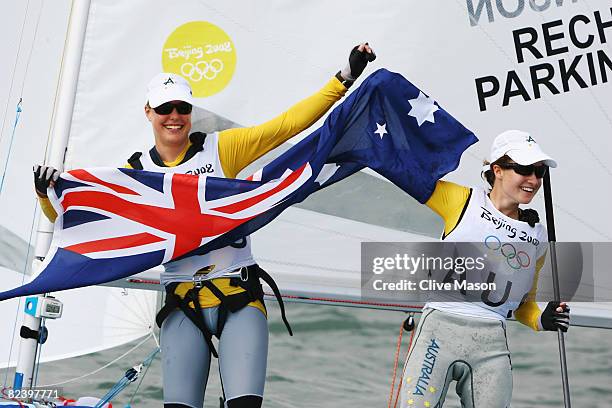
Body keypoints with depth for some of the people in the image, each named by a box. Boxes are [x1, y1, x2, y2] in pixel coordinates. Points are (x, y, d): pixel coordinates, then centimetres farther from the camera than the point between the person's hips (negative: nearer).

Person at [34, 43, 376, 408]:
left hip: (240, 298, -1)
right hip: (183, 307, 2)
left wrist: (344, 79, -5)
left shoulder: (221, 148, 2)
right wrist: (48, 192, -11)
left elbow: (285, 125, -2)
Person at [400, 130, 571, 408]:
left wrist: (542, 321, 3)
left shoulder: (538, 235, 14)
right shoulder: (462, 201, 2)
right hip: (440, 329, -4)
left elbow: (524, 302, 22)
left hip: (492, 344, 4)